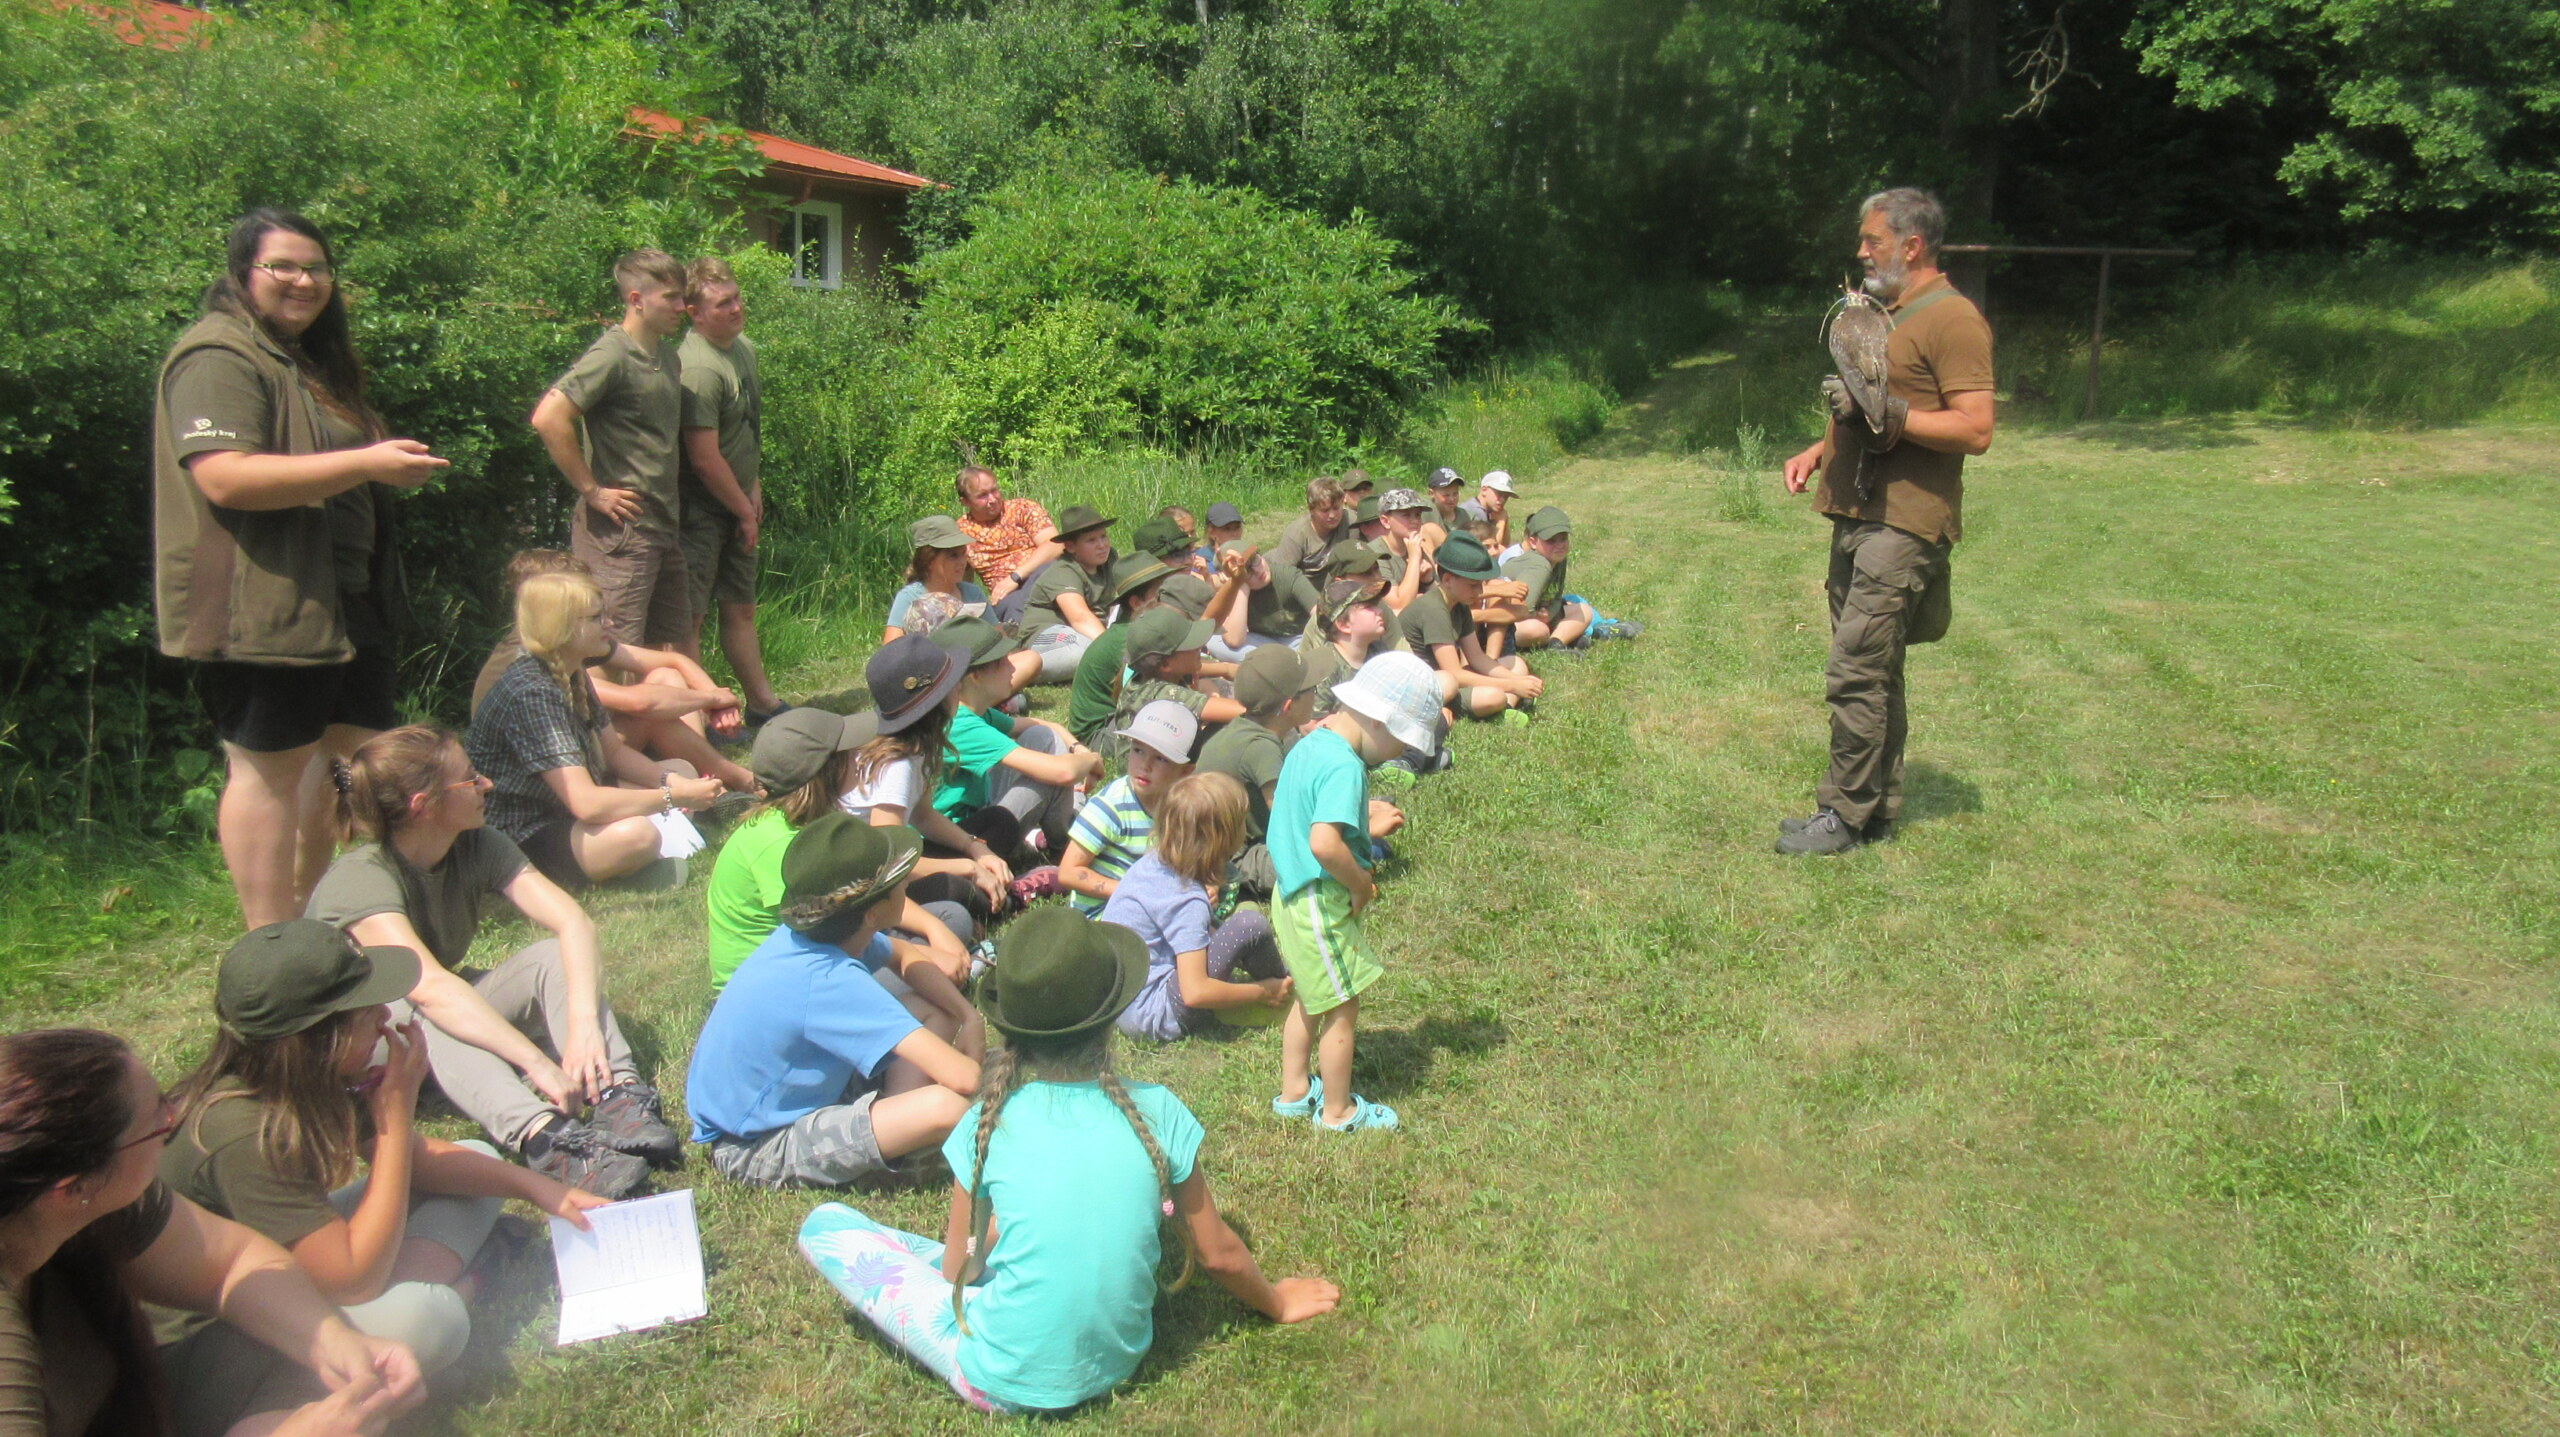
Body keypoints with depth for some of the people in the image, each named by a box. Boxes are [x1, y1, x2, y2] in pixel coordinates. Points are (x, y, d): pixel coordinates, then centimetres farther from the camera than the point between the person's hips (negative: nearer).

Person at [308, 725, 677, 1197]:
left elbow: (574, 922, -22)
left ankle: (621, 1096, -39)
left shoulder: (478, 847, -12)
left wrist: (584, 1025, -39)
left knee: (552, 958, -20)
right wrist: (538, 1063, -51)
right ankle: (541, 1136, -57)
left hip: (452, 1013, 5)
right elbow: (431, 988, -43)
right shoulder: (361, 880, -28)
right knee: (423, 1014, -38)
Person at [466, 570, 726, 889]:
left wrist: (669, 781, -8)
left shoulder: (573, 675, 3)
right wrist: (675, 797, -26)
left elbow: (614, 750, 11)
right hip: (522, 838, -10)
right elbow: (586, 803, -33)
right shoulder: (532, 694, -26)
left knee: (681, 770, 16)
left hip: (563, 808, 10)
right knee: (636, 834, -36)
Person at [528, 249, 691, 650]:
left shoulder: (669, 356, 14)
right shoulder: (612, 355, -13)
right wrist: (591, 491, -18)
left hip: (664, 526, 9)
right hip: (622, 528, -9)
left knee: (672, 642, 14)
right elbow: (548, 418, -23)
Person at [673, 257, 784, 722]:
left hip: (736, 506, 9)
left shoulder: (745, 348, 8)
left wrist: (754, 487, 10)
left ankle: (763, 704, 27)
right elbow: (704, 459, -23)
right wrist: (746, 511, -11)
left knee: (741, 609, 17)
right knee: (690, 615, -3)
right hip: (699, 511, -9)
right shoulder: (697, 367, -23)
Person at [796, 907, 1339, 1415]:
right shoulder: (1157, 1113, -10)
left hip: (1003, 1382, -3)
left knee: (825, 1224, 6)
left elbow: (957, 1271, -1)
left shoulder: (989, 1124, -13)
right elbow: (1219, 1255, 1)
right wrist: (1276, 1302, 20)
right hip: (1115, 1366, 4)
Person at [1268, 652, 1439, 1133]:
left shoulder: (1310, 744, 5)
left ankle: (1294, 1091, 39)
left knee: (1309, 998, 25)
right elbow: (1325, 843, -38)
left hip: (1293, 894, 10)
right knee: (1342, 1011, 8)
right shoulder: (1344, 768, -26)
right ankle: (1338, 1111, 23)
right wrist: (1361, 884, -20)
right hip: (1322, 907, -10)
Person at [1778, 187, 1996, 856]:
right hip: (1857, 513, 10)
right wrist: (1822, 449, 13)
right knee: (1873, 673, 13)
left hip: (1905, 523, -10)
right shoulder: (1882, 312, 20)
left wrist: (1884, 412, -20)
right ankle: (1879, 807, 21)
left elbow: (1976, 429, -18)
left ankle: (1846, 816, -2)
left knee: (1855, 673, -10)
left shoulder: (1952, 319, -10)